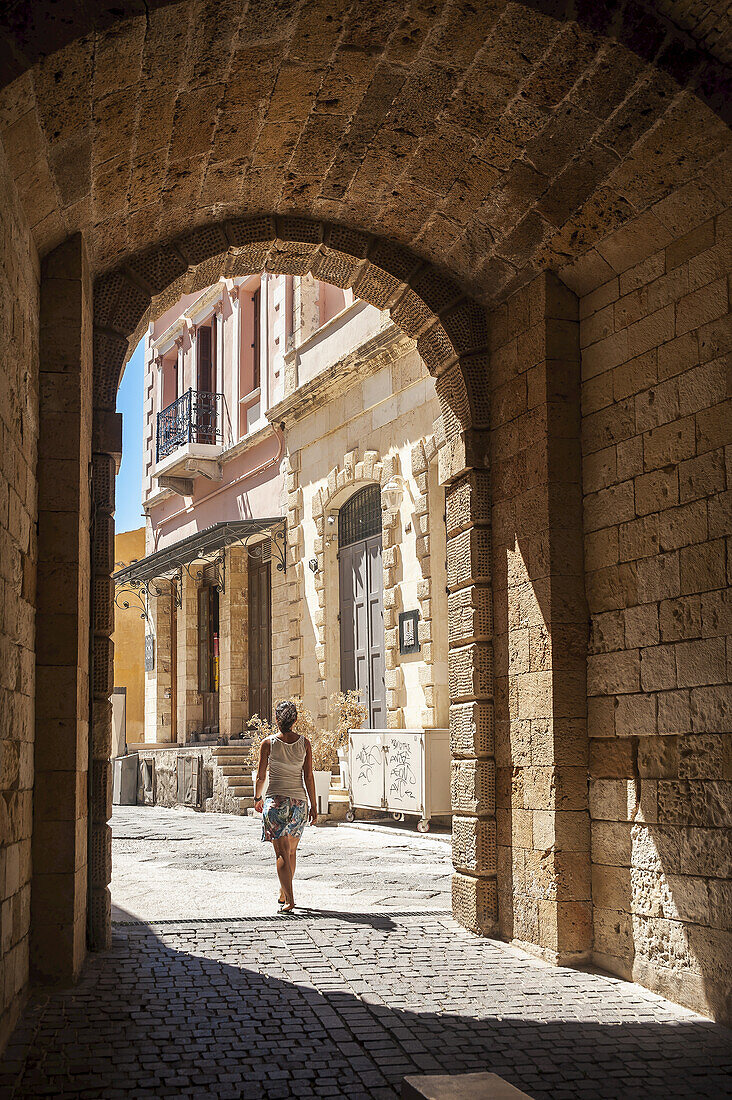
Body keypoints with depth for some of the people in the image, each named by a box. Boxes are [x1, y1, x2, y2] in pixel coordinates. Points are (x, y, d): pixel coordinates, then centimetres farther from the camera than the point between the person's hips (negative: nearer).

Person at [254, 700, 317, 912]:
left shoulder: (268, 743, -6)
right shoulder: (304, 743, -1)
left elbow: (261, 776, 1)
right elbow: (308, 777, 0)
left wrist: (257, 798, 17)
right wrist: (313, 806, 5)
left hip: (275, 801, -3)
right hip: (299, 801, 3)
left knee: (282, 853, -4)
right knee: (291, 850, 19)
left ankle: (289, 900, -15)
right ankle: (283, 893, 32)